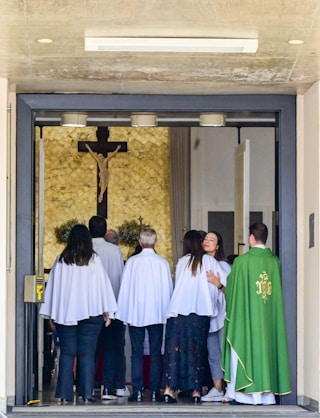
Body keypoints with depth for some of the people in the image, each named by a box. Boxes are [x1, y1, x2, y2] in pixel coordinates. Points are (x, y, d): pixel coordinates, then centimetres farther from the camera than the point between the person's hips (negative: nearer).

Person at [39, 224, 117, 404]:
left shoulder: (61, 260, 3)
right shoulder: (94, 259, -2)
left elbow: (53, 285, 6)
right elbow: (103, 284, -1)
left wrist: (50, 314, 12)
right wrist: (107, 312, 5)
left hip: (64, 313, 1)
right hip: (90, 313, -1)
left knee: (67, 353, 4)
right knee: (87, 354, 1)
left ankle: (65, 394, 1)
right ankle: (87, 394, -2)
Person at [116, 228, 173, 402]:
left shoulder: (132, 262, -3)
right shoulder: (163, 263, -3)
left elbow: (125, 288, 0)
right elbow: (168, 289, 1)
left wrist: (123, 313, 6)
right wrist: (166, 312, 9)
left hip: (135, 313, 0)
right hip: (157, 313, 0)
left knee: (137, 353, 3)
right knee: (155, 353, 5)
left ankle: (137, 392, -1)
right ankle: (155, 391, 2)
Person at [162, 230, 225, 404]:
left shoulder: (181, 262, 6)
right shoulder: (209, 261, 2)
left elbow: (178, 285, 11)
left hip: (177, 312, 1)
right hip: (201, 313, -1)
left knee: (174, 350, 2)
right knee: (197, 351, 6)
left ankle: (169, 388, -4)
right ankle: (196, 390, 6)